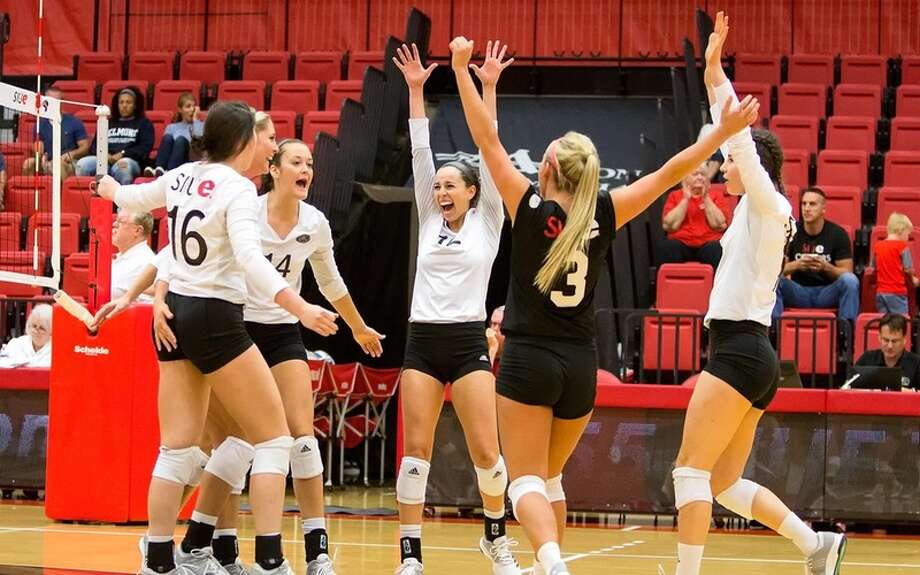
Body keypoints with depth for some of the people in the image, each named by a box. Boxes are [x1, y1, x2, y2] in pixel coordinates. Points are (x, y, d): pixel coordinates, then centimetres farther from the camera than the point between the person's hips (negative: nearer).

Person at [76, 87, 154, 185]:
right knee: (83, 164, -29)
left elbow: (145, 148, 6)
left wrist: (123, 154, -8)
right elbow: (94, 145, 21)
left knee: (123, 166, -41)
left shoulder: (144, 124, 21)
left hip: (130, 160, -3)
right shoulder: (108, 123, 31)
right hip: (104, 161, 3)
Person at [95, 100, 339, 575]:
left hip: (175, 317, 8)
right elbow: (249, 257, -28)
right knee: (273, 437, 0)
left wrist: (109, 187, 53)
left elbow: (131, 197, 28)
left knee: (178, 448, 8)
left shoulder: (181, 177, 8)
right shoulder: (237, 188, -13)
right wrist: (300, 308, -37)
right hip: (215, 320, -8)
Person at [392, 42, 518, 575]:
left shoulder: (487, 223, 5)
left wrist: (488, 89, -6)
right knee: (416, 449, -3)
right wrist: (416, 91, 5)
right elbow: (421, 153, 9)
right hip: (422, 342, 3)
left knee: (485, 450, -6)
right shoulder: (430, 221, 13)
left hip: (468, 342, -3)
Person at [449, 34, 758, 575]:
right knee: (550, 477, 21)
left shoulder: (530, 208, -8)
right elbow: (668, 174, 2)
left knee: (528, 480, -6)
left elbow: (488, 140, -5)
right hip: (580, 366, 4)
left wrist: (462, 71, 0)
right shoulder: (605, 215, -1)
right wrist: (725, 130, 5)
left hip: (528, 361, -4)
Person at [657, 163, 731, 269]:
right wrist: (686, 199, -1)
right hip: (681, 244, 0)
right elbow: (669, 226, -1)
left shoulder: (716, 196, 14)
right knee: (666, 247, -33)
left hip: (708, 244, 0)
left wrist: (706, 198, -2)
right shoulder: (675, 196, 14)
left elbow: (720, 225, -2)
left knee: (717, 249, -35)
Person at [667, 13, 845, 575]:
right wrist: (712, 72, 27)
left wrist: (715, 73, -16)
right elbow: (731, 136, 26)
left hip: (739, 350, -10)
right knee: (723, 484, 11)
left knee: (691, 470, -11)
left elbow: (740, 137, -18)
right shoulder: (754, 211, 18)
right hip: (749, 354, 10)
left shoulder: (768, 204, -6)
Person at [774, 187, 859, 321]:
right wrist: (796, 265, -22)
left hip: (828, 293, -1)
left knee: (850, 280, -30)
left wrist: (826, 267, -22)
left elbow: (846, 273, -3)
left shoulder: (838, 234, -1)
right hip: (799, 291, 1)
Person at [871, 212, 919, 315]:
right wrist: (913, 280, 10)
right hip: (897, 292, -5)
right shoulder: (902, 246, -9)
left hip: (880, 292, 5)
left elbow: (873, 267, 11)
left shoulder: (877, 246, 7)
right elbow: (908, 269, -8)